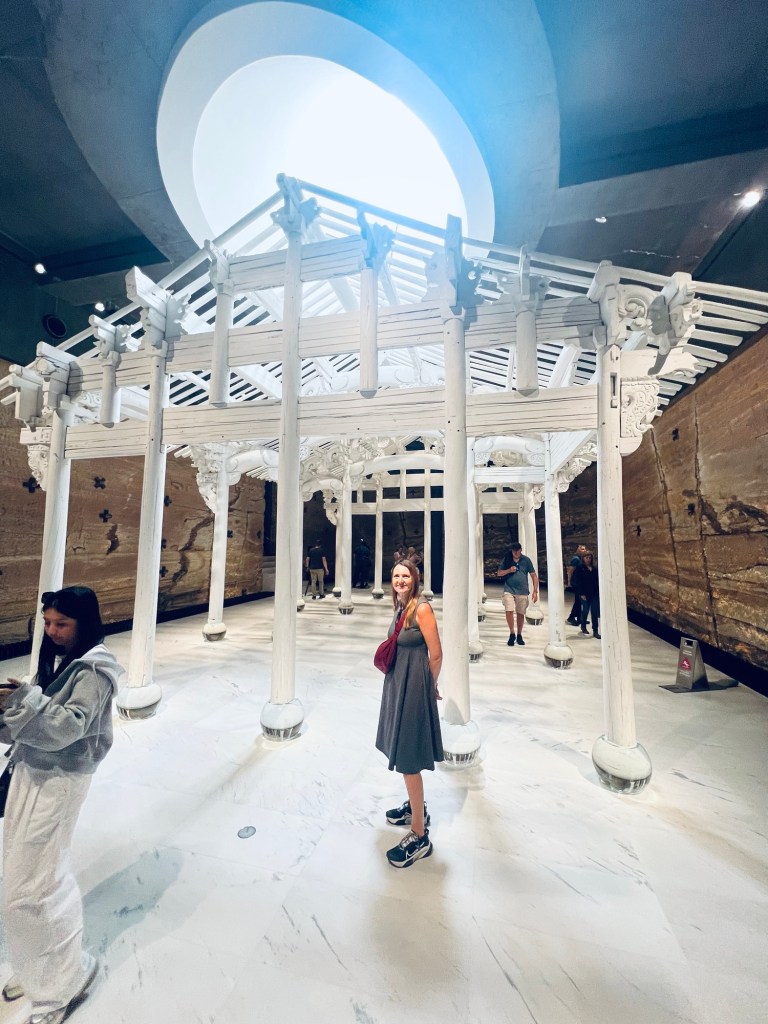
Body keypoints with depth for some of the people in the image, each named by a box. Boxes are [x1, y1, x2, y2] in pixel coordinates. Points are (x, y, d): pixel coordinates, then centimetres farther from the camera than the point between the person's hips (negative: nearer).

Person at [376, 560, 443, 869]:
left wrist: (429, 686, -2)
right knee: (401, 749, 22)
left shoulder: (422, 608, -20)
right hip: (397, 684, 9)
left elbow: (436, 654, -16)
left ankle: (419, 835, 19)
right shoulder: (401, 607, 5)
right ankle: (415, 807, 43)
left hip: (414, 686, -9)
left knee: (408, 758, 1)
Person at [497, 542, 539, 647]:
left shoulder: (526, 560, -1)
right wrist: (508, 570, -11)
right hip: (509, 590, 0)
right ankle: (512, 634, 8)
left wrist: (535, 591, -4)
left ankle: (519, 636, 25)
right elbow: (499, 573, 8)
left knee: (520, 614, 8)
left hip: (522, 591, 0)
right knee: (509, 611, -11)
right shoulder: (507, 559, 2)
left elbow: (534, 576, 1)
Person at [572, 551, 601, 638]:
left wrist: (598, 591, 3)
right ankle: (583, 626, 31)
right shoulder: (579, 568, -6)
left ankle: (595, 631, 7)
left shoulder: (594, 569, 9)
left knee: (595, 612, 2)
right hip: (585, 594, -4)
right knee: (585, 611, 9)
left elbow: (597, 581, 10)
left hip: (594, 594, 4)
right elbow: (577, 582, -9)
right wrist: (581, 594, -13)